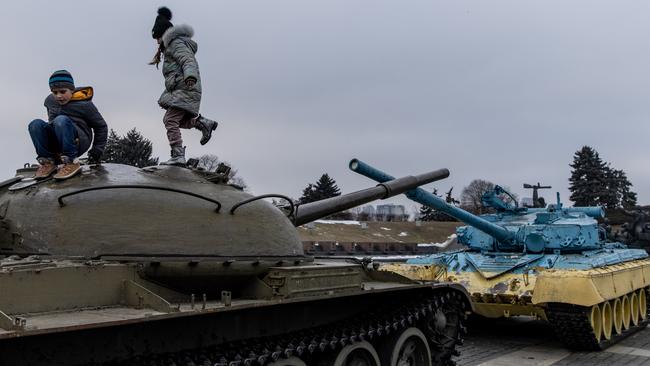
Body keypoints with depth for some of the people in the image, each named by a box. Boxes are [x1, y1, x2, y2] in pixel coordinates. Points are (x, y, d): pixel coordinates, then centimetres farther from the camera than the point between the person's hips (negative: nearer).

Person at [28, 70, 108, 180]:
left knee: (61, 120, -34)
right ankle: (48, 162, -20)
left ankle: (71, 162, -32)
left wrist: (98, 149, 1)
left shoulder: (84, 105, -5)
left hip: (79, 142, -5)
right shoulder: (50, 101, 10)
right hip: (56, 144, 5)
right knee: (35, 124, -21)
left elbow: (101, 126, 3)